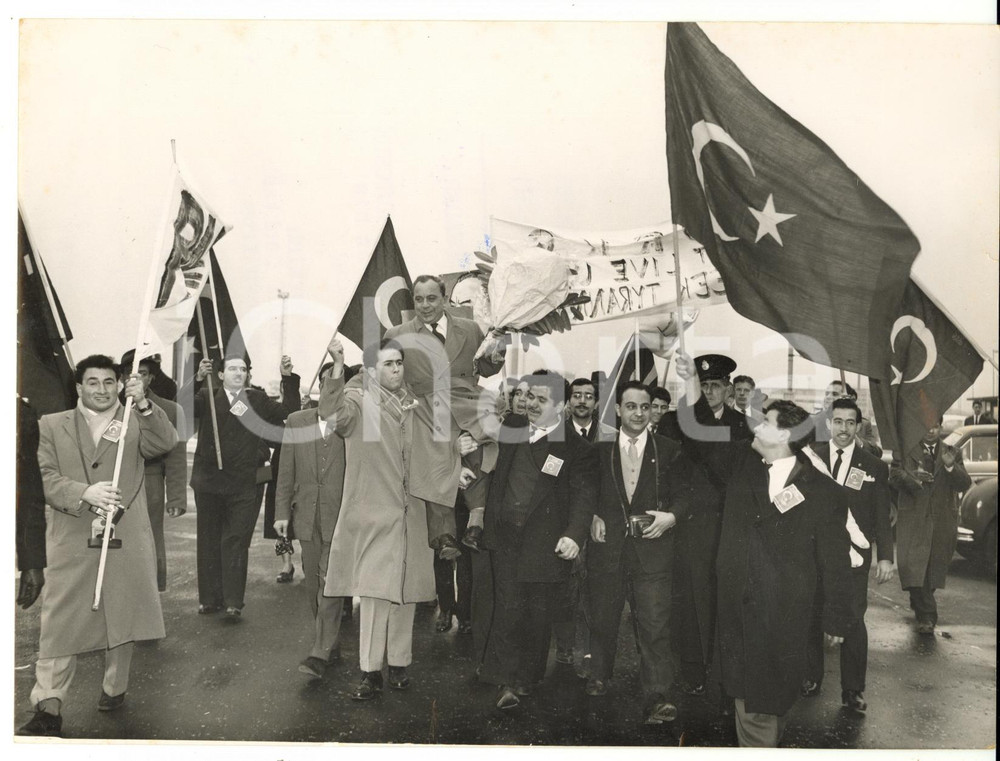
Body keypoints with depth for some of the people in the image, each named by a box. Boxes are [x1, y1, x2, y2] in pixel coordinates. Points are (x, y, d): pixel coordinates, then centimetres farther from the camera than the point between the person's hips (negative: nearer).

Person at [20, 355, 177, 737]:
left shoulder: (136, 422, 6)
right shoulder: (52, 426, 7)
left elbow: (165, 442, -13)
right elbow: (45, 478, -2)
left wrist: (143, 403, -28)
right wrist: (84, 494, -20)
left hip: (125, 541, 1)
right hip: (71, 542, 0)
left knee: (121, 617, 11)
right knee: (59, 624, -2)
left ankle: (115, 688, 28)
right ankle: (48, 708, 4)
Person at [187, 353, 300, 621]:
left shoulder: (257, 400, 9)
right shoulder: (207, 397, 4)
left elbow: (289, 412, 2)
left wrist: (288, 379, -8)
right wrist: (198, 379, -29)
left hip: (244, 486, -1)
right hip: (209, 483, 1)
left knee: (236, 542, -2)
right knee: (209, 542, 10)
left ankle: (234, 602, 0)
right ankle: (210, 598, 20)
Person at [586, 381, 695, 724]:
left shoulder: (669, 451, 5)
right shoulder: (599, 448, 7)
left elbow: (684, 495, 6)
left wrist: (671, 516, -13)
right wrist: (592, 516, -3)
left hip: (652, 550, -1)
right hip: (607, 546, 2)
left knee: (655, 625, -7)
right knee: (602, 619, 14)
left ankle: (656, 699, -1)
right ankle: (598, 679, 35)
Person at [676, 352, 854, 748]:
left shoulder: (825, 493, -8)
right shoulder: (741, 463, 4)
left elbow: (834, 563, -4)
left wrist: (836, 621, 0)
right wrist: (692, 380, -3)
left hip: (785, 618, -4)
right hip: (737, 610, 4)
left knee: (771, 697, 6)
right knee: (746, 693, 12)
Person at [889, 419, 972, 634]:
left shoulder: (953, 454, 11)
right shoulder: (906, 452, 6)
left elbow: (964, 484, 0)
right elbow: (894, 476, -5)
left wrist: (950, 466, -19)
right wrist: (912, 477, -25)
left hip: (943, 522, 2)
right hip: (912, 519, -2)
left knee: (934, 567, 10)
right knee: (913, 566, -12)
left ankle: (919, 604, 34)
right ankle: (927, 616, -6)